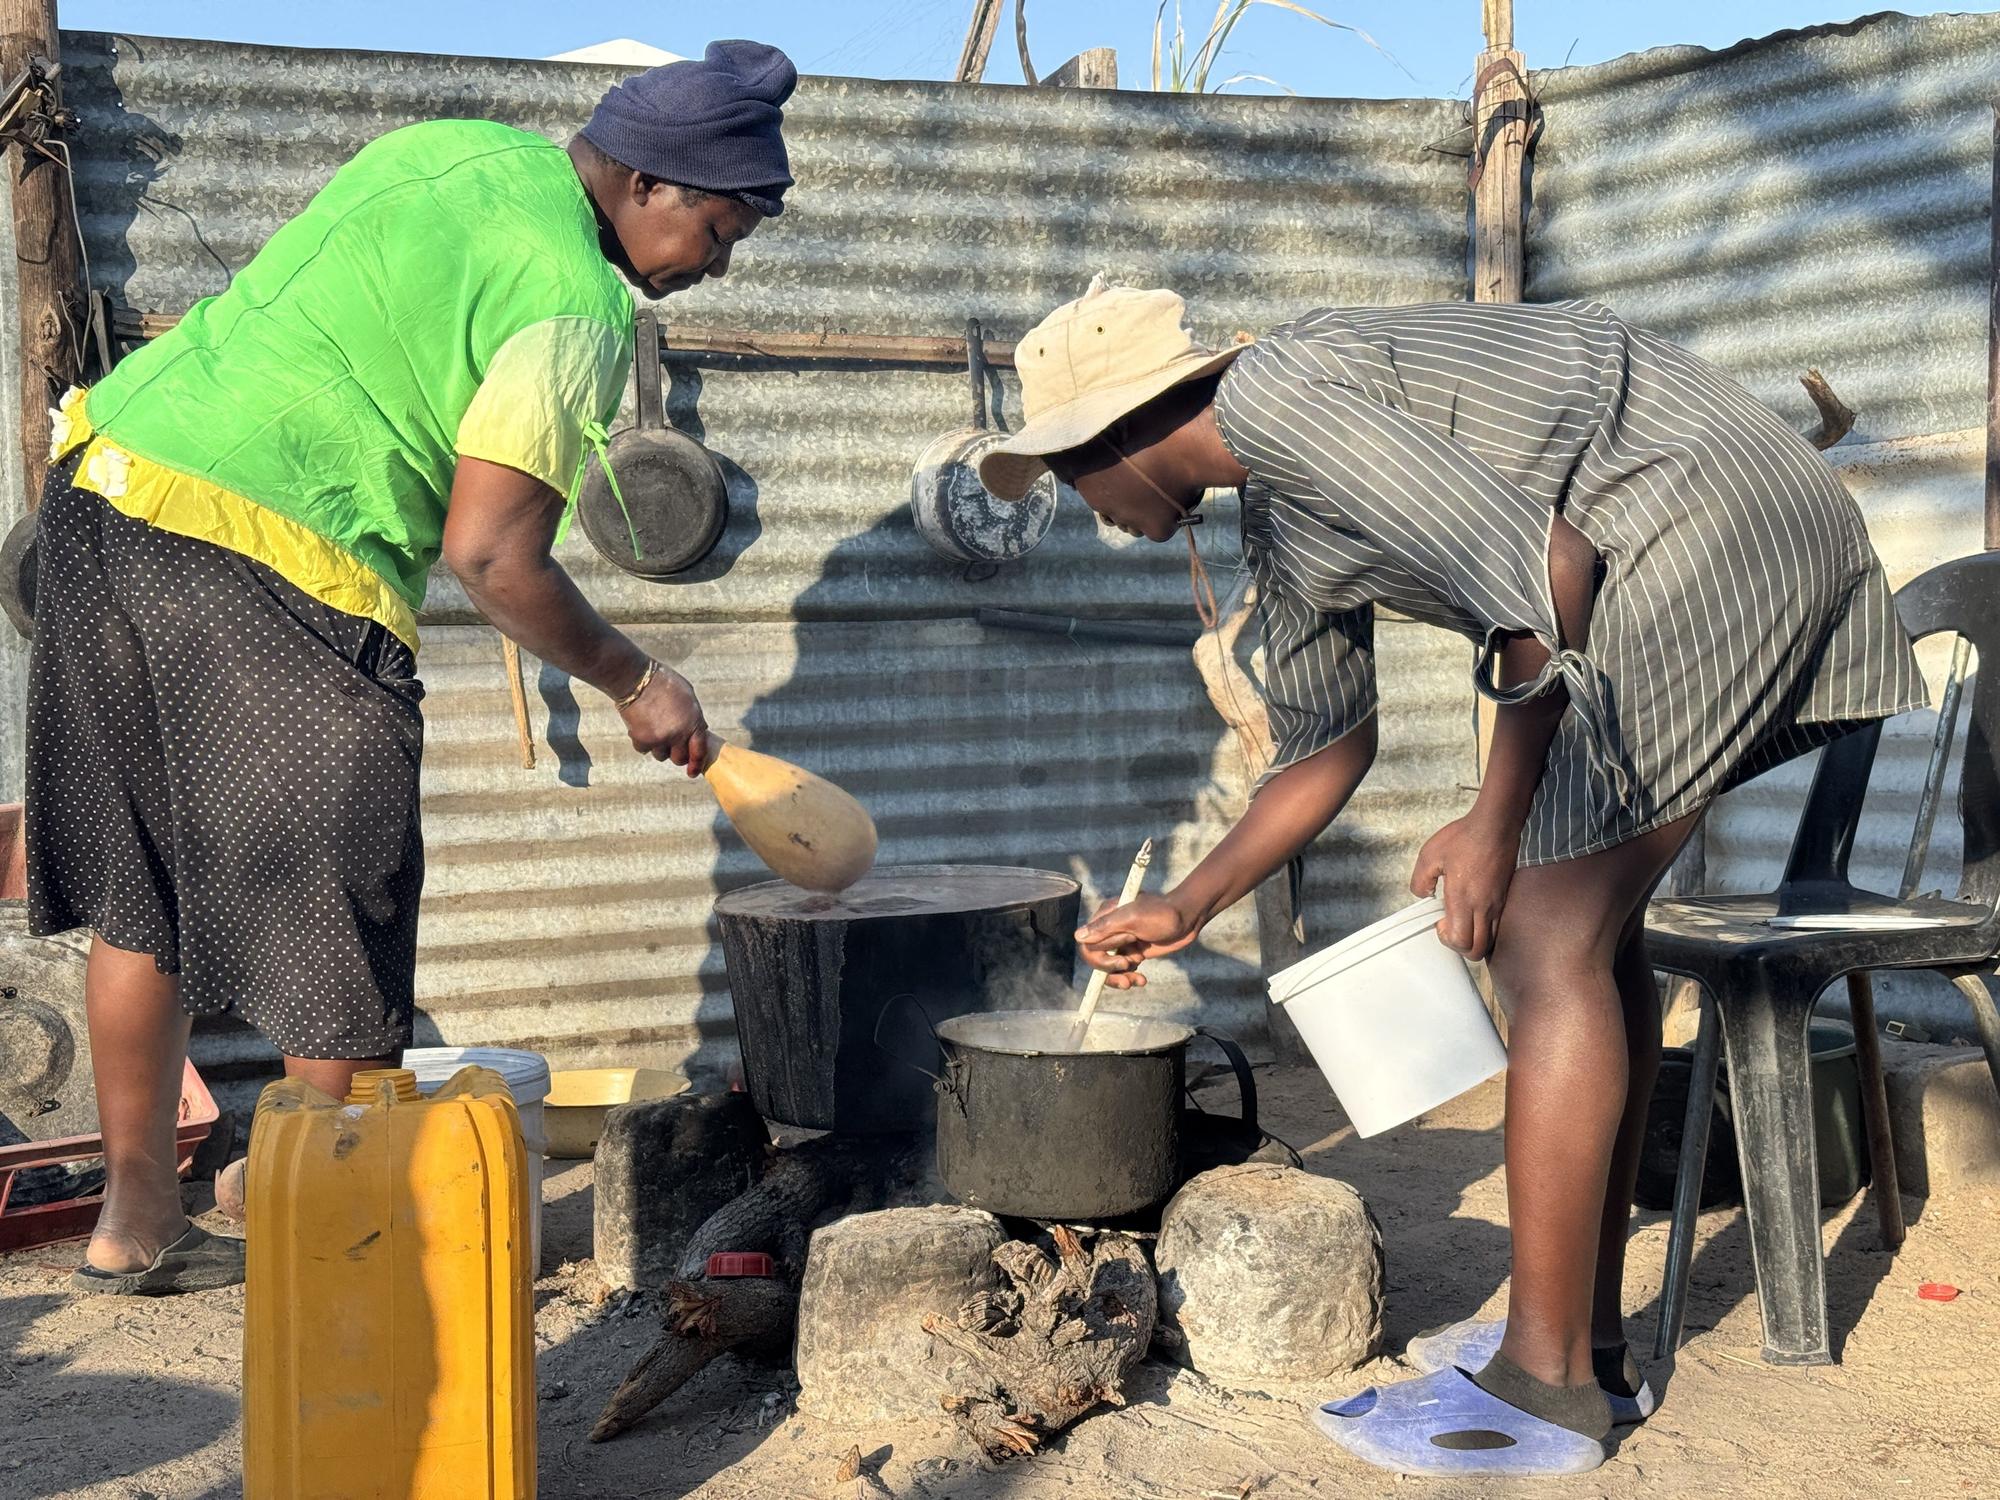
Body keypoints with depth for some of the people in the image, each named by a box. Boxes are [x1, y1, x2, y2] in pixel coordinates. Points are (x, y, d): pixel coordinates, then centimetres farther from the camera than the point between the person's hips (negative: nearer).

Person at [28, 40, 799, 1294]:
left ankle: (136, 1224, 32)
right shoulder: (575, 305, -11)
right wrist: (637, 684, -1)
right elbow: (491, 556, -14)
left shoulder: (455, 148, 15)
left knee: (141, 894, 18)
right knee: (341, 949, 3)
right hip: (267, 574, -10)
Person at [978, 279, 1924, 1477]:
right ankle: (1593, 1340, 20)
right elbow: (1328, 751, 27)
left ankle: (1545, 1390, -2)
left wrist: (1497, 822, -13)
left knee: (1547, 941, -10)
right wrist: (1186, 910, 31)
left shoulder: (1277, 398, -14)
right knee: (1589, 926, 13)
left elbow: (1544, 570, -21)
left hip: (1699, 520, -10)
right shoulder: (1284, 532, 17)